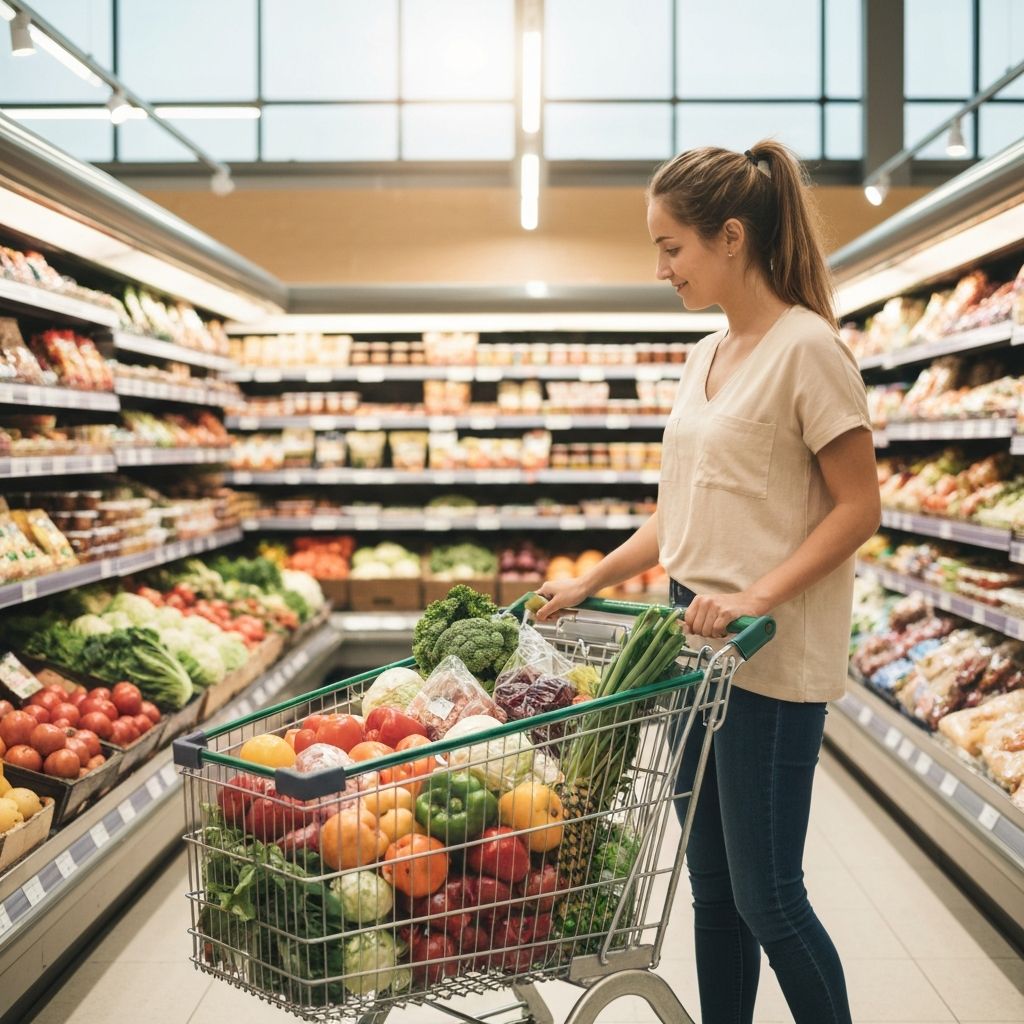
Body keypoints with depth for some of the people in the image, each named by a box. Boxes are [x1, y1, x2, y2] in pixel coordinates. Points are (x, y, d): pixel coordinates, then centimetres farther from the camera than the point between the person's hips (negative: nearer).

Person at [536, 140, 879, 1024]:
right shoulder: (705, 356, 13)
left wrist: (755, 597, -22)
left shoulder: (806, 347, -11)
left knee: (766, 895, 1)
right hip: (700, 648, 8)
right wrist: (591, 582, 11)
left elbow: (859, 508, -12)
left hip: (772, 660, -8)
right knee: (712, 884, 15)